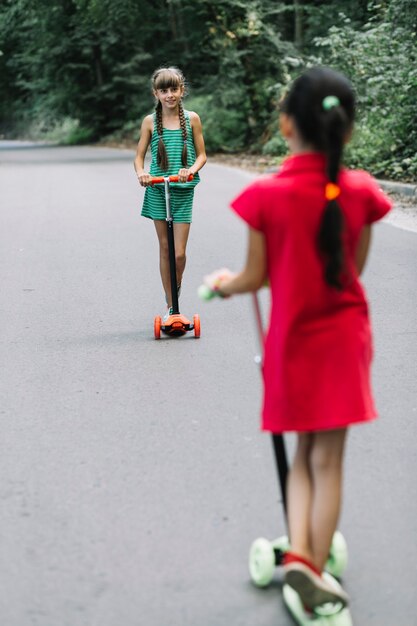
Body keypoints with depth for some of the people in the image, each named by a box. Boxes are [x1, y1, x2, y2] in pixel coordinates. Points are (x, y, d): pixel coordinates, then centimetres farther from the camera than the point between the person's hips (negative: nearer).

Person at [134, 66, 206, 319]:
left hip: (183, 191, -1)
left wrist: (191, 170, -16)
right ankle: (171, 306, 14)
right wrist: (141, 173, -15)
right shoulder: (150, 122, 3)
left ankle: (175, 292, 22)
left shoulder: (191, 119, 1)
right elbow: (139, 156, 6)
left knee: (179, 253, -6)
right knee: (165, 249, 6)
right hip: (157, 190, 1)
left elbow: (202, 155, 4)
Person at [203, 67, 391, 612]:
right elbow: (354, 267, 3)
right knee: (328, 460, 9)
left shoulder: (266, 195, -15)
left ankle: (298, 552, 3)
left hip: (293, 340, -1)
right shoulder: (360, 191, -8)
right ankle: (315, 572, 14)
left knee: (304, 454, 18)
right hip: (344, 339, 1)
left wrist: (226, 283, 15)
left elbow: (256, 278, -7)